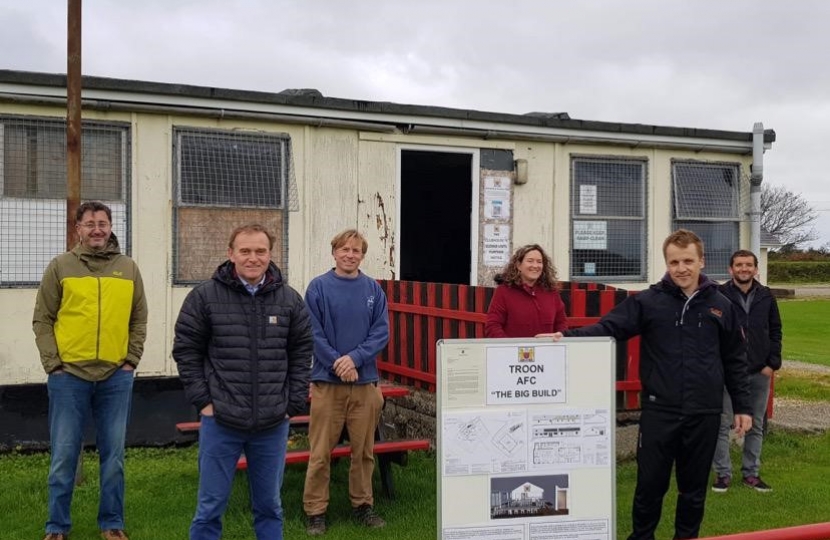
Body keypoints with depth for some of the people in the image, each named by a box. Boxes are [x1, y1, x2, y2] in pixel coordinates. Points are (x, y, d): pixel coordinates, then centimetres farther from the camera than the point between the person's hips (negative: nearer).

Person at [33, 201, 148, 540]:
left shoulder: (128, 269, 8)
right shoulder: (60, 266, 2)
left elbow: (139, 321, 11)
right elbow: (42, 320, 1)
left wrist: (131, 360, 1)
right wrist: (53, 364, -7)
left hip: (116, 376, 2)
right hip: (69, 375, -2)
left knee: (113, 455, 8)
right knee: (64, 455, 4)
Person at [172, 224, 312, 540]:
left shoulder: (290, 300, 2)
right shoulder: (204, 296, -5)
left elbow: (301, 354, 8)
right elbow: (186, 350, 0)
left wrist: (294, 404, 2)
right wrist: (202, 400, -5)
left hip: (273, 425, 2)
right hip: (220, 422, -2)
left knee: (269, 506, 15)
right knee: (210, 507, 7)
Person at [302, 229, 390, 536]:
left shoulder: (373, 289, 4)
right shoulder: (318, 287, -3)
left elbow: (381, 332, -1)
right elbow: (313, 333, -7)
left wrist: (355, 357, -14)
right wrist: (337, 364, -15)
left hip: (365, 381, 3)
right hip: (327, 380, -2)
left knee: (364, 450, 11)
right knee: (321, 452, 1)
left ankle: (363, 504, 25)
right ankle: (316, 511, 13)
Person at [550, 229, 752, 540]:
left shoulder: (720, 306, 5)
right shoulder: (648, 302, -2)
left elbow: (735, 361, 10)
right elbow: (608, 328, -10)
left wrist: (742, 406, 9)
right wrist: (567, 336, -25)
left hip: (704, 414, 2)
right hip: (659, 412, -1)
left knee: (694, 488, 13)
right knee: (650, 485, 6)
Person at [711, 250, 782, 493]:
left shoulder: (766, 296, 4)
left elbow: (775, 332, 8)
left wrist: (773, 363, 0)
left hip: (760, 372, 4)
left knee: (756, 426, 12)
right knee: (722, 425, 2)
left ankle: (751, 473, 23)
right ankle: (723, 473, 13)